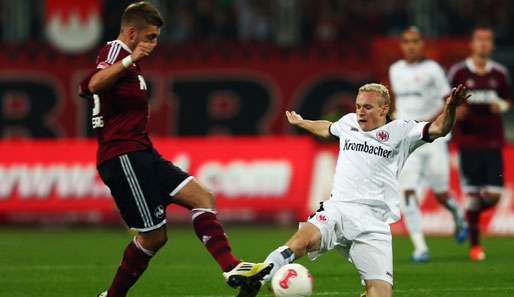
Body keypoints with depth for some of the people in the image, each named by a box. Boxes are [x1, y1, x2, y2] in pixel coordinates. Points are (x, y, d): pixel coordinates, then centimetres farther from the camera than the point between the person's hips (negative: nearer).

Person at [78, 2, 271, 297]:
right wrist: (131, 60, -42)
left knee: (203, 198, -4)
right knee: (153, 236, -8)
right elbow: (95, 85, -33)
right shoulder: (116, 51, -10)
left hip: (142, 156, 11)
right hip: (124, 158, -11)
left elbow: (86, 87, 36)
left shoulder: (124, 57, 22)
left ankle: (231, 267, -17)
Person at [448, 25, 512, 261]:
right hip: (468, 142, -3)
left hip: (493, 142, 3)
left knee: (493, 195, -3)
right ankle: (475, 245, 7)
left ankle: (470, 216, 30)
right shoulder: (458, 72, -1)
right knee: (472, 194, -5)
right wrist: (455, 112, -15)